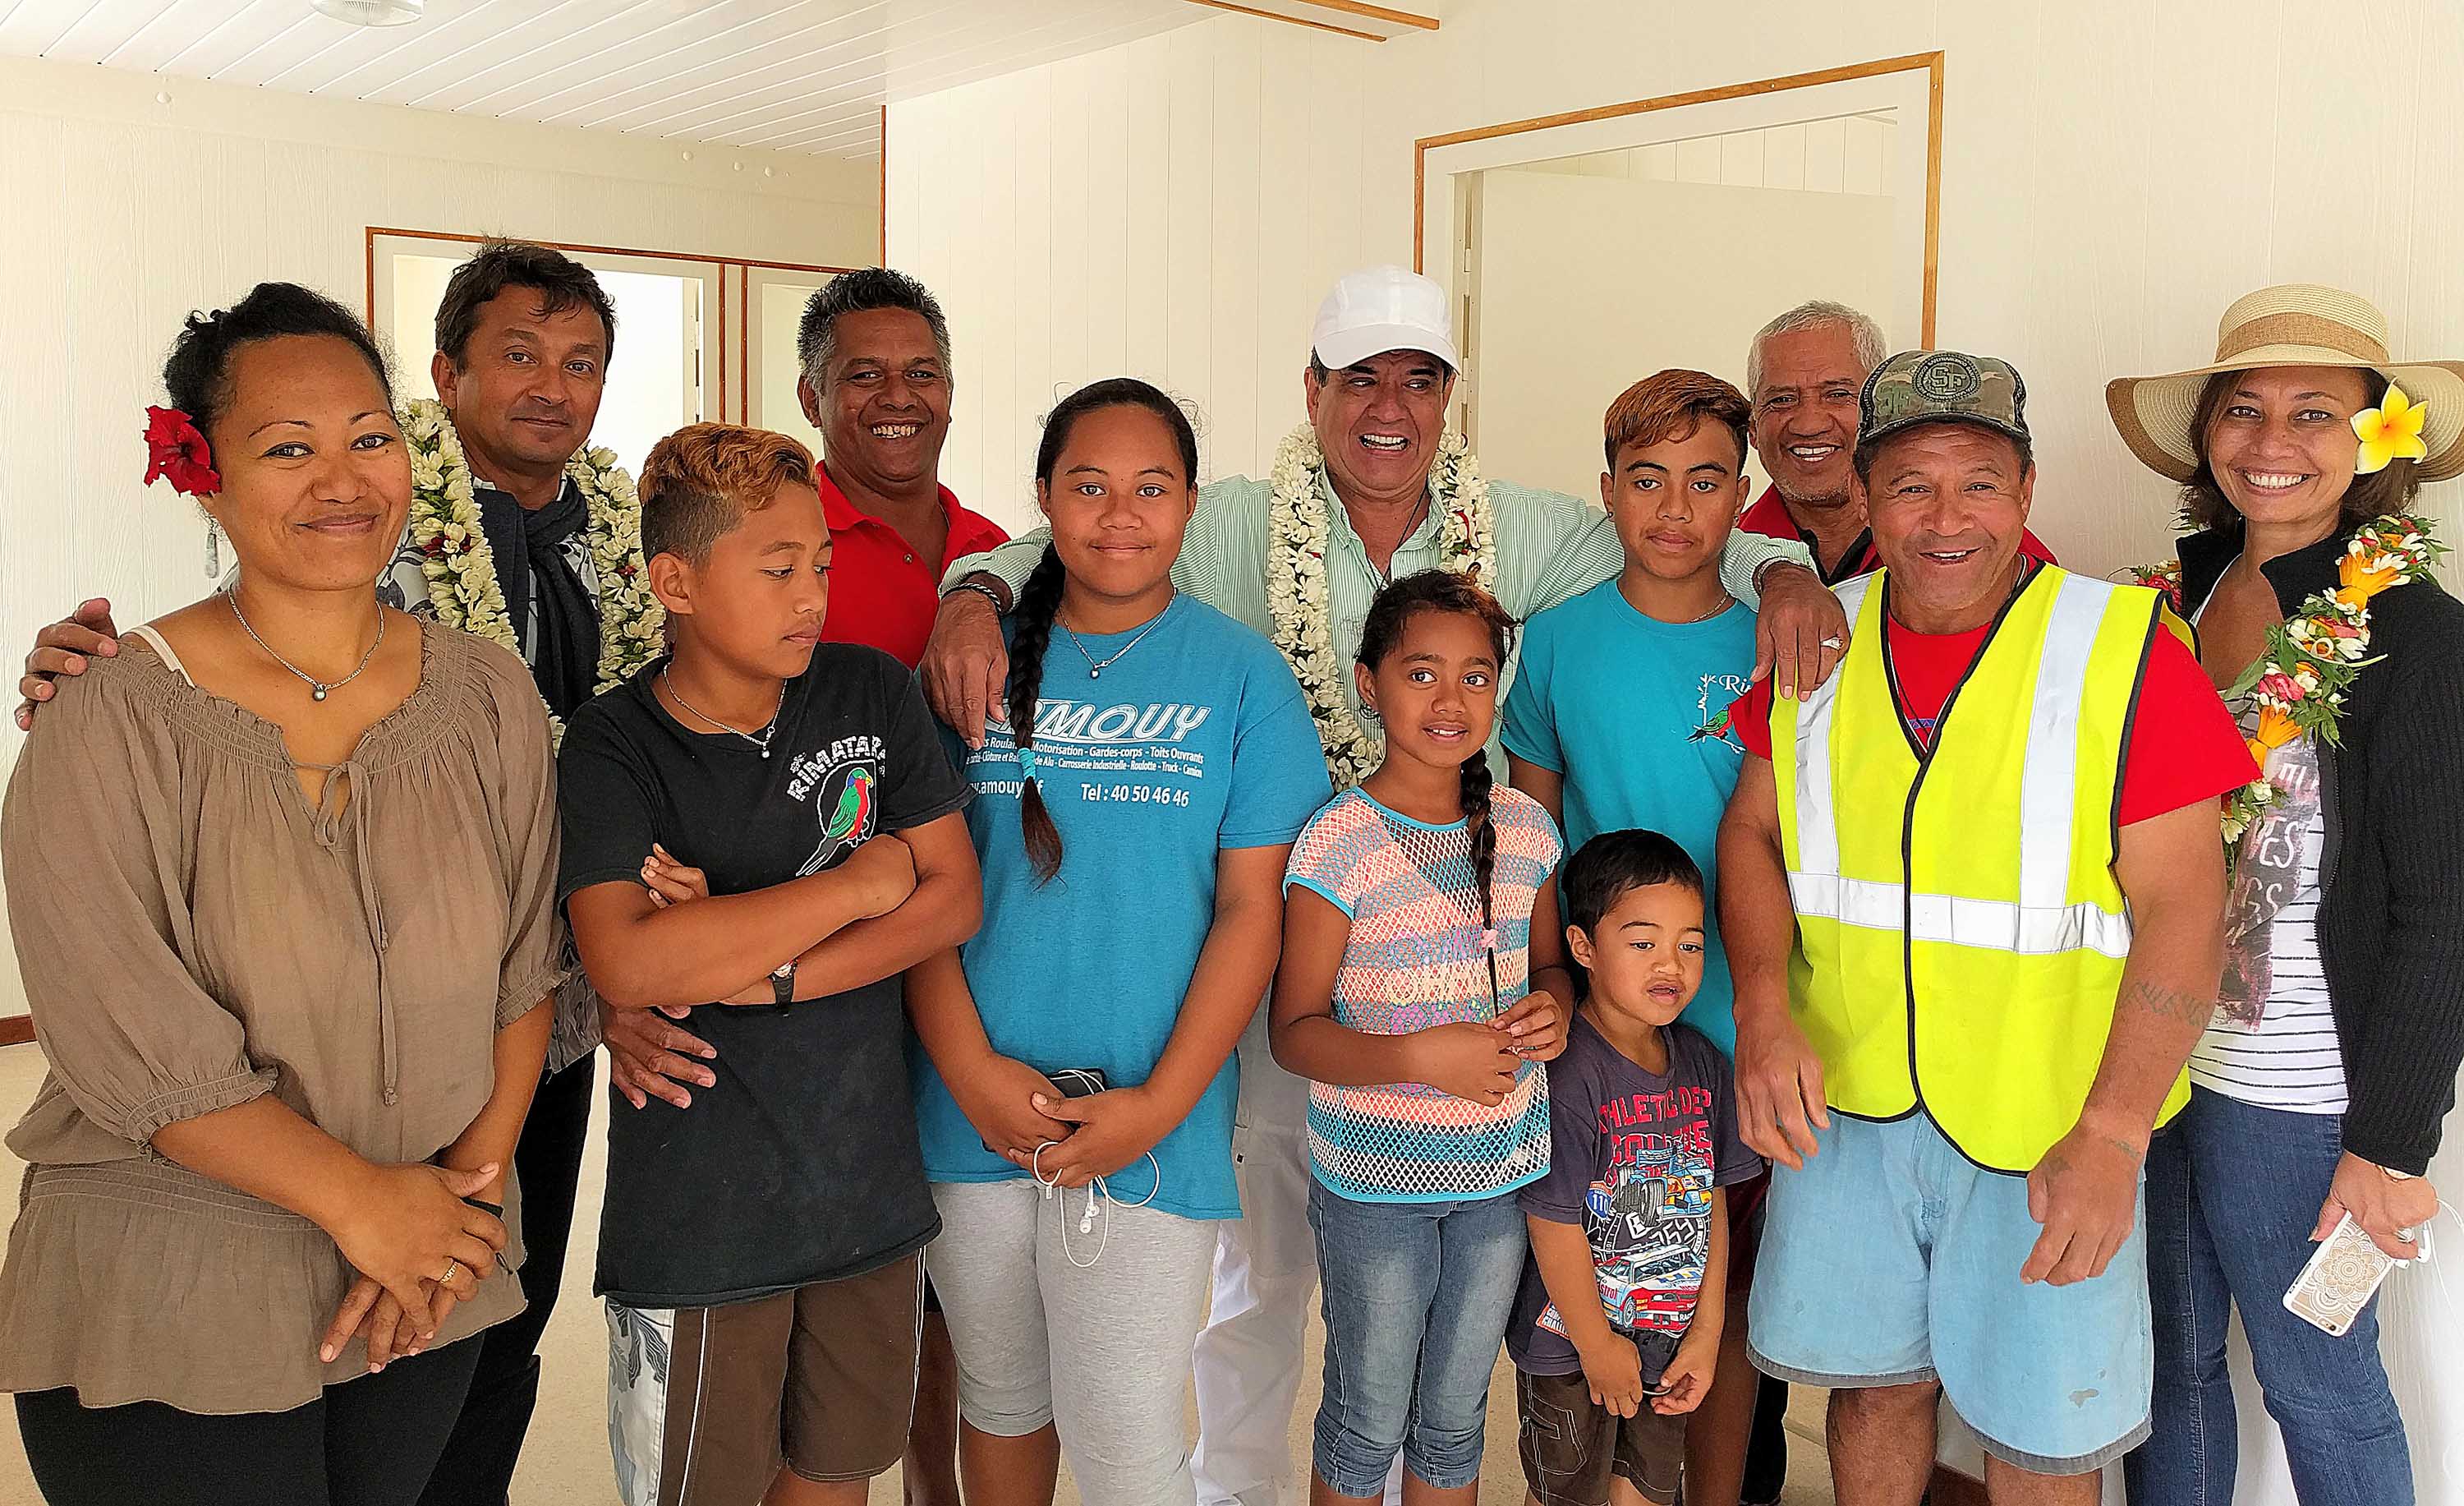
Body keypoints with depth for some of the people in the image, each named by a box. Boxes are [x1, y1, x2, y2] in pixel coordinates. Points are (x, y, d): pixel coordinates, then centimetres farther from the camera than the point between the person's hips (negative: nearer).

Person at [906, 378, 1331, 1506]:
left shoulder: (1241, 675, -2)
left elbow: (1250, 911, -4)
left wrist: (1159, 1103, -11)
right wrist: (972, 1069, -9)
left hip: (1153, 1123, -2)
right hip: (977, 1111, 2)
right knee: (1000, 1396, 18)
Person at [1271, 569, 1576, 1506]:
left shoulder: (1525, 829, 1)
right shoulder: (1339, 844, -14)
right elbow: (1295, 1032, -12)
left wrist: (1551, 1008, -8)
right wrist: (1419, 1056, -27)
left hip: (1502, 1168, 4)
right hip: (1375, 1180, -4)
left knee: (1454, 1418, 18)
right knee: (1368, 1421, 11)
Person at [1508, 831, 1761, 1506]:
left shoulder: (1701, 1061, -3)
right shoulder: (1568, 1075, -25)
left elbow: (1712, 1201, 3)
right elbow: (1554, 1223, -21)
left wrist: (1707, 1328, 2)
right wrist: (1596, 1345, -12)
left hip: (1671, 1338, 6)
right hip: (1569, 1345, -6)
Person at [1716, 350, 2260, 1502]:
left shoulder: (2122, 648, -10)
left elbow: (2182, 904, -13)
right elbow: (1754, 827, 8)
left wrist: (2112, 1135, -20)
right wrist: (1763, 1008, -10)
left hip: (2049, 1117, -3)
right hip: (1839, 1102, 3)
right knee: (1873, 1374, 17)